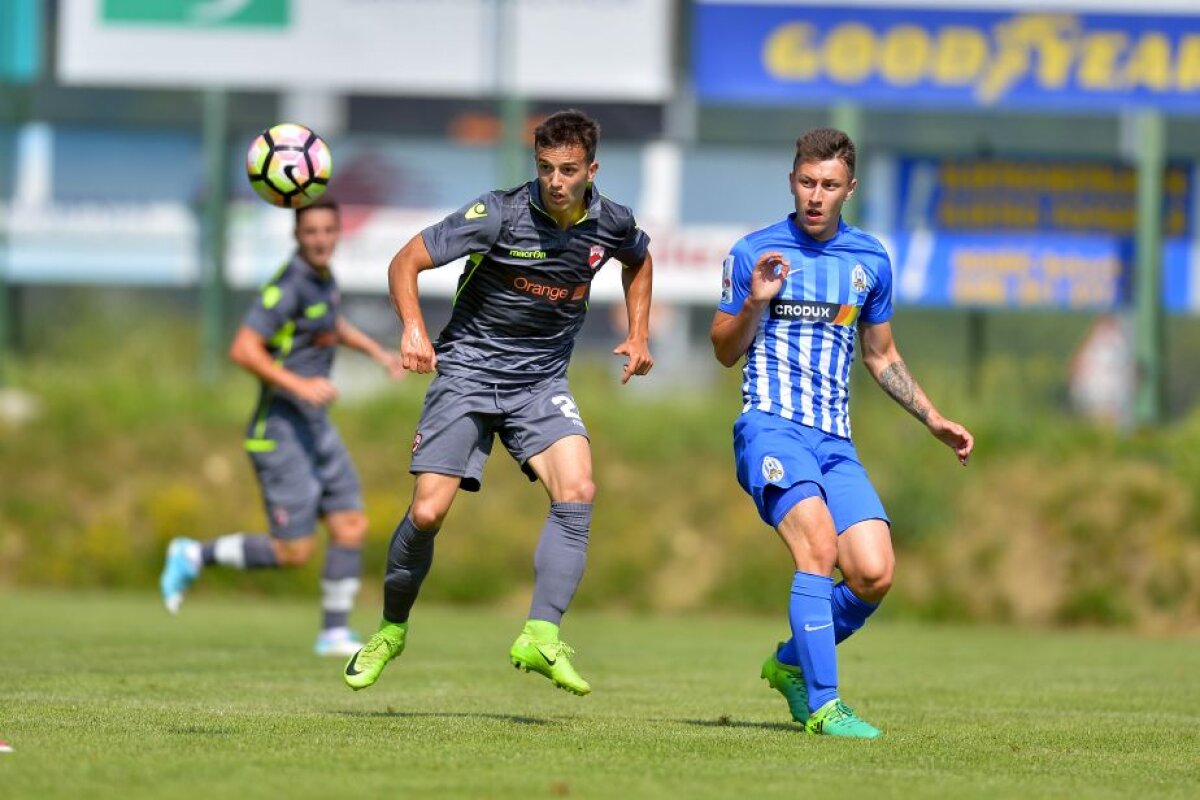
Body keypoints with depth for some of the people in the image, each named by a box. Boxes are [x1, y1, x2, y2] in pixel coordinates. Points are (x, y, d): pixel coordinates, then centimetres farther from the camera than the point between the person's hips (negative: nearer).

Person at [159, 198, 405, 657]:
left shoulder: (323, 276, 9)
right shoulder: (288, 287, -19)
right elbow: (242, 350, -25)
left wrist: (376, 351, 26)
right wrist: (299, 386, -29)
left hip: (315, 427, 9)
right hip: (281, 429, -9)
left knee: (351, 526, 3)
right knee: (294, 551, -7)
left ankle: (335, 633, 11)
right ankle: (195, 556, 10)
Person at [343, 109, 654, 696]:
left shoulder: (611, 223, -3)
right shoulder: (500, 213, -17)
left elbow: (639, 260, 24)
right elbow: (406, 262, -14)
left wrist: (638, 335, 13)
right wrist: (414, 329, -30)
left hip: (541, 382, 3)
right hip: (467, 368, -3)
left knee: (577, 492, -22)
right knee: (428, 511, -10)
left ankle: (540, 637, -25)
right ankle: (391, 629, 15)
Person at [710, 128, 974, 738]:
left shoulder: (871, 260, 13)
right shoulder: (753, 253, 2)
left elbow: (880, 355, 25)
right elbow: (725, 352, 8)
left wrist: (934, 420, 18)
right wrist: (754, 304, -11)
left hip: (835, 441, 4)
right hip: (770, 427, -4)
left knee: (874, 575, -12)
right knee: (819, 544, -27)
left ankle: (790, 664, 14)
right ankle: (822, 705, -23)